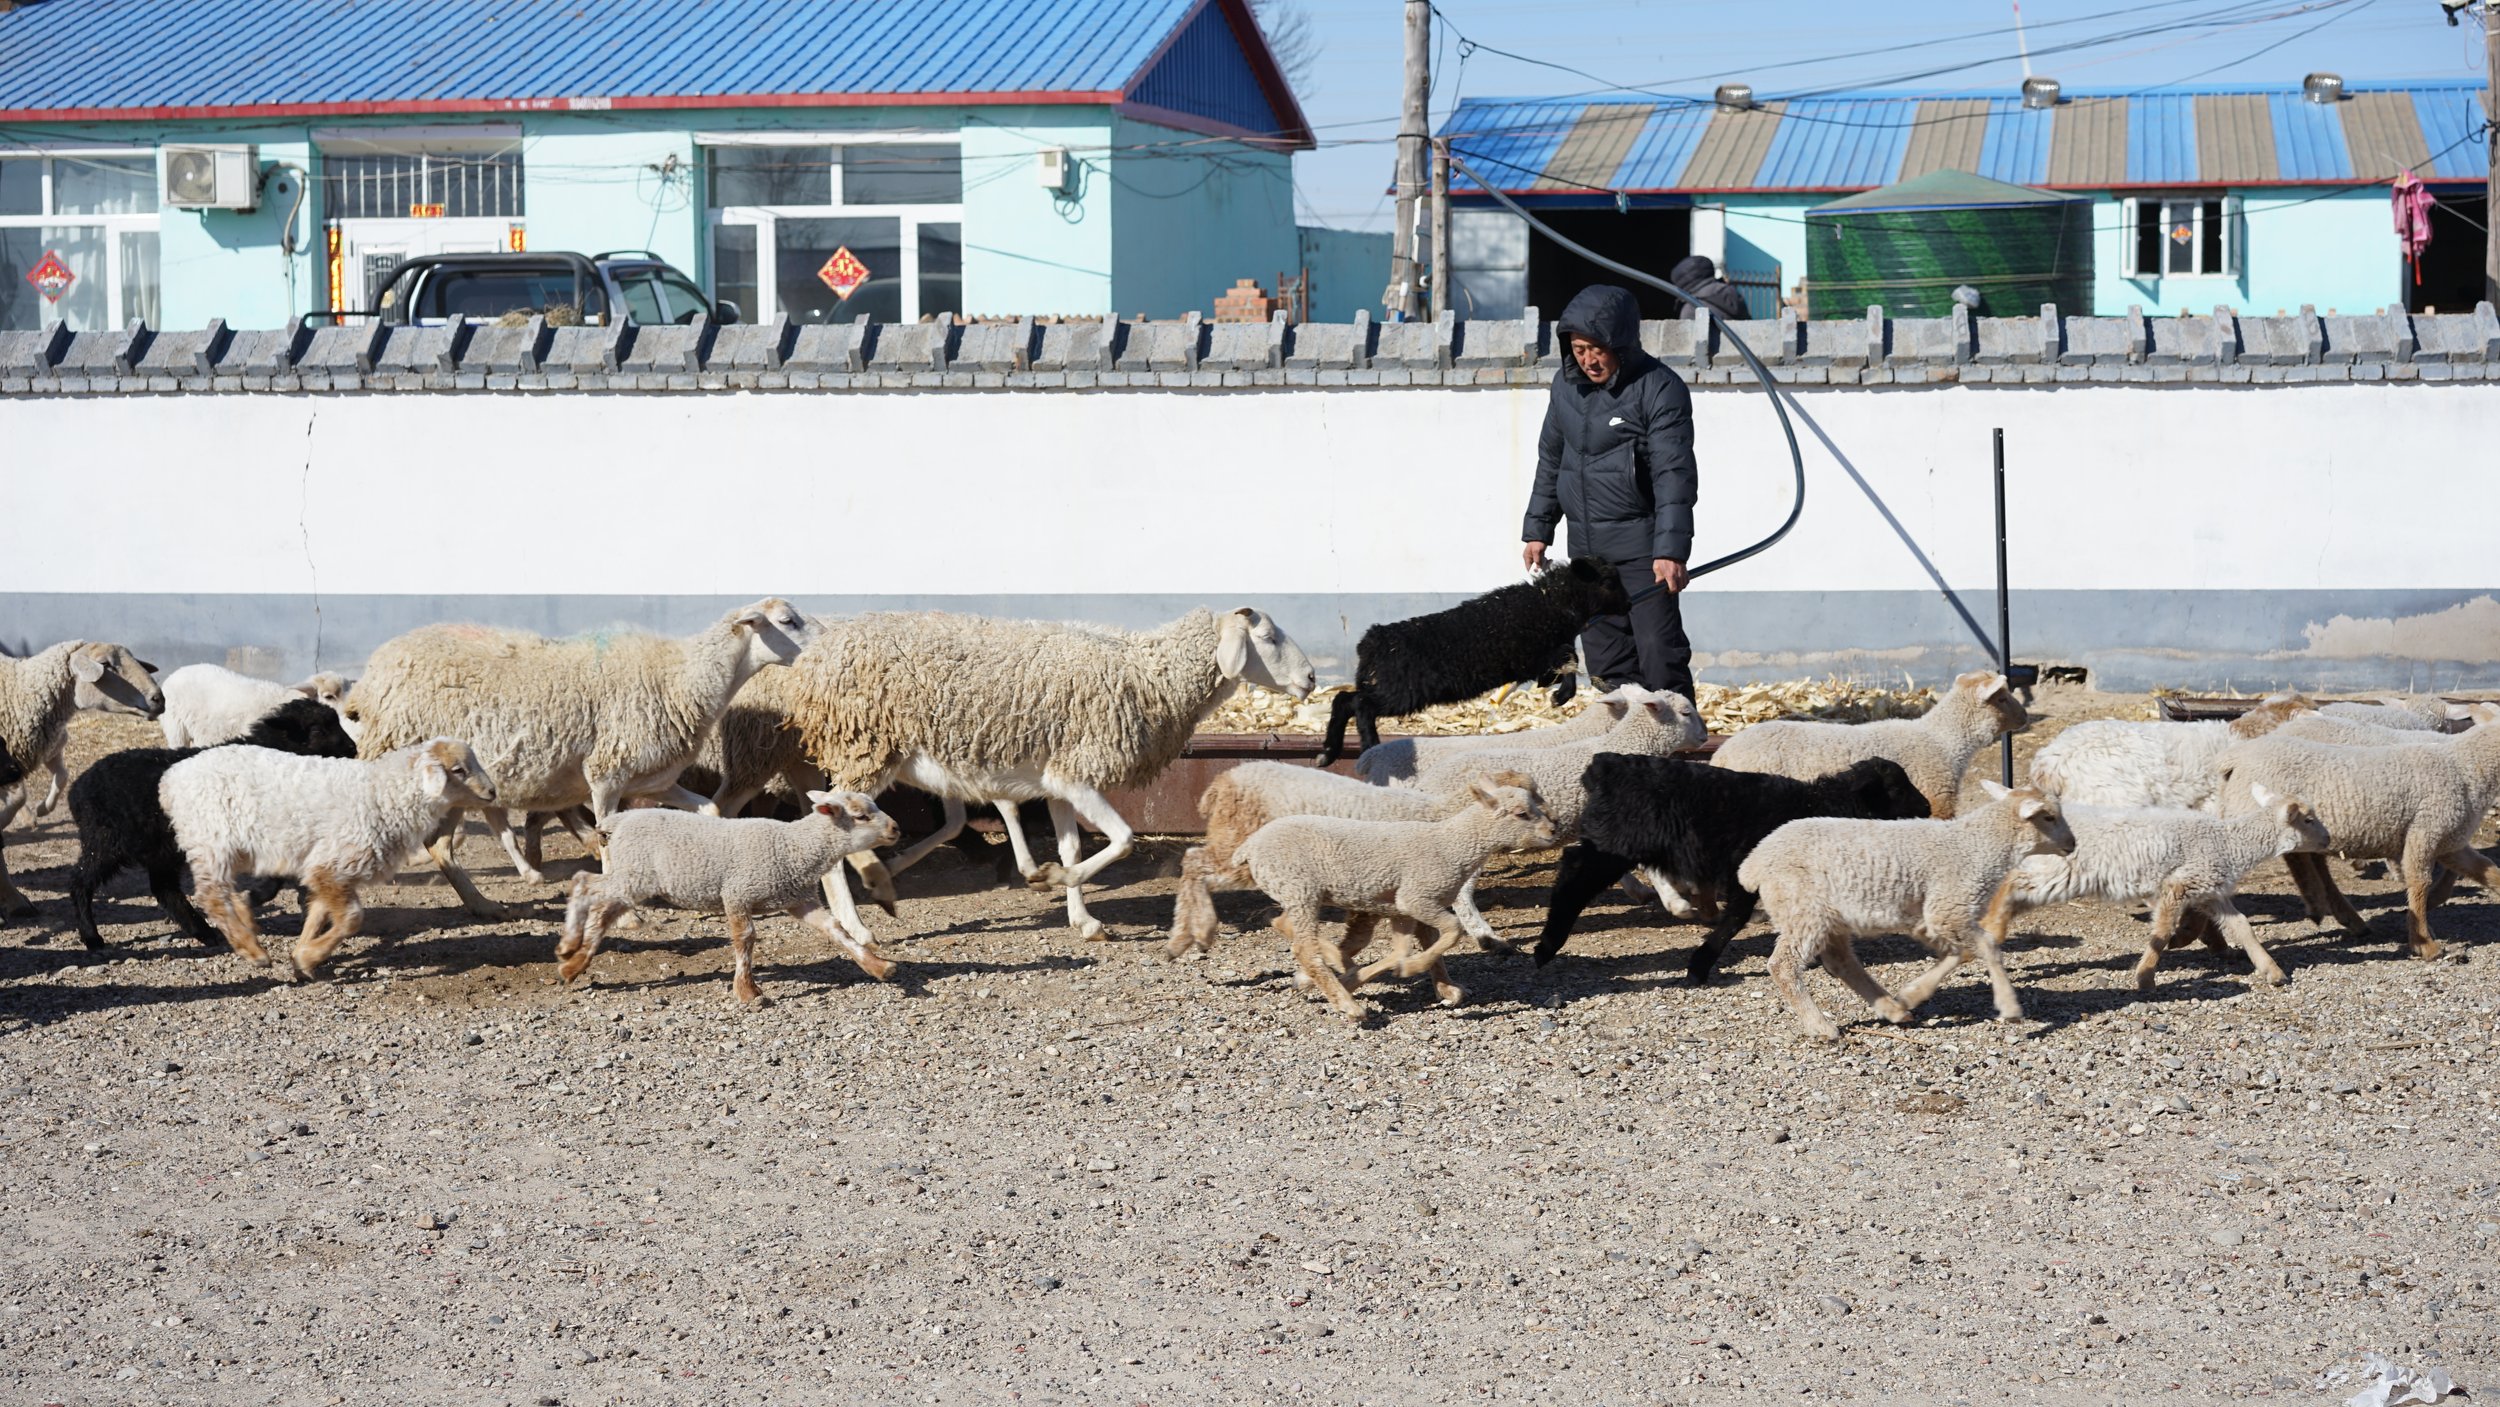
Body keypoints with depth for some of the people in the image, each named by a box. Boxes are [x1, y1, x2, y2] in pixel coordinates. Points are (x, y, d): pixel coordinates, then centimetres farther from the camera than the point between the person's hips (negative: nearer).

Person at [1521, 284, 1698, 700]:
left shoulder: (1659, 389, -13)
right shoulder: (1567, 384, 8)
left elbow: (1674, 475, -18)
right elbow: (1550, 459, 20)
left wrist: (1670, 550, -26)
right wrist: (1537, 529, 19)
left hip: (1640, 542, -7)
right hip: (1586, 544, 7)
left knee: (1659, 651, -10)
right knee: (1604, 658, 9)